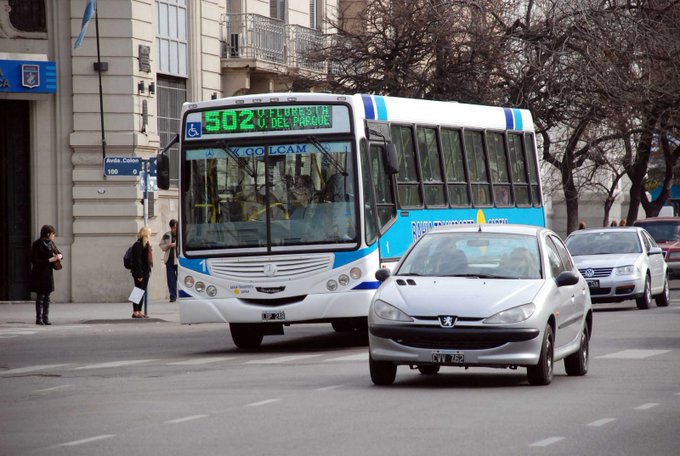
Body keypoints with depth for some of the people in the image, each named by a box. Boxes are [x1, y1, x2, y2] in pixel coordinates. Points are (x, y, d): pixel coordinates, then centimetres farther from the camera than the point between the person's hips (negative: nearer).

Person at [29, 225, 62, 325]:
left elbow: (58, 253, 25)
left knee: (47, 297, 8)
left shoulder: (50, 243, 10)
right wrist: (49, 260, -20)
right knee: (40, 296, -5)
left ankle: (45, 318, 11)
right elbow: (34, 261, -16)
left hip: (48, 273, 7)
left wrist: (59, 256, 0)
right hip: (40, 274, -7)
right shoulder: (37, 244, -12)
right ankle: (39, 319, -1)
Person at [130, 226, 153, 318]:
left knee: (142, 292, 11)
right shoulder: (138, 245, -15)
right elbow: (137, 261, -19)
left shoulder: (146, 245, 15)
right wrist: (139, 274, -21)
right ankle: (135, 312, -3)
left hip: (145, 272, 9)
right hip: (139, 273, -9)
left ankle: (139, 311, 16)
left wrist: (148, 271, 15)